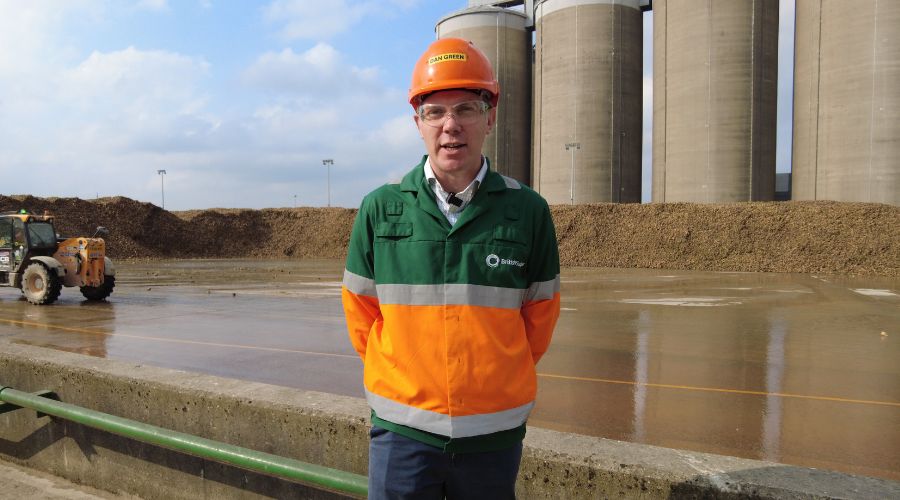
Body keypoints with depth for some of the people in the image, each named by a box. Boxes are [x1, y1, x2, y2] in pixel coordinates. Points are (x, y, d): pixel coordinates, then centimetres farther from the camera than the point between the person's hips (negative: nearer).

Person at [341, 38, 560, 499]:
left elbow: (539, 315, 7)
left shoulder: (527, 211, -4)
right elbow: (360, 311, 7)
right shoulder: (380, 209, -4)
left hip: (495, 429, 1)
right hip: (402, 429, 0)